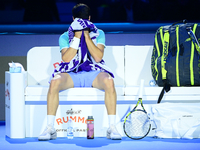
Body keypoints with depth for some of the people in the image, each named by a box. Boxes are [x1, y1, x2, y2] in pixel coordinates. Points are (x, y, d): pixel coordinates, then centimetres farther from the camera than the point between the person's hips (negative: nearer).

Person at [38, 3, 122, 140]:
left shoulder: (99, 34, 9)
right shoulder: (65, 37, 9)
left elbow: (98, 57, -8)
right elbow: (66, 59, -9)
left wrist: (86, 35, -12)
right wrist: (77, 36, -12)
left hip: (93, 74, 0)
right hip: (71, 74, 0)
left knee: (109, 81, -35)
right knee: (54, 82, -33)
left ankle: (112, 128, -31)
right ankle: (50, 128, -27)